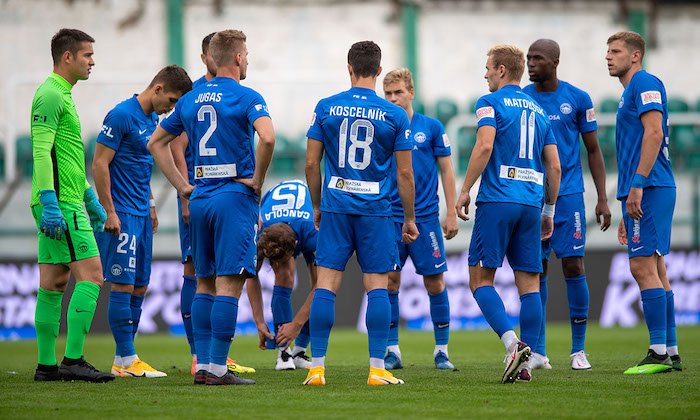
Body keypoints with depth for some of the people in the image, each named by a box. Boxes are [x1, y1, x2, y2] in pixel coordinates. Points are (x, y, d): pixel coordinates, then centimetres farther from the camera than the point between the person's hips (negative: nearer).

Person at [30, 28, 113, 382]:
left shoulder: (61, 95, 21)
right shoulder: (50, 95, -12)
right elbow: (41, 151, -19)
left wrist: (92, 200, 30)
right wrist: (49, 203, -25)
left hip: (63, 203, 10)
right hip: (61, 204, -10)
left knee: (54, 282, 9)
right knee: (90, 274, -12)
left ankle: (46, 365, 10)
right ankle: (73, 360, -14)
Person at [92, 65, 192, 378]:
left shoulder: (152, 120, 15)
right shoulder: (122, 115, -12)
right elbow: (99, 164, -15)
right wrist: (109, 212, -16)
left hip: (141, 214, 9)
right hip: (121, 215, -9)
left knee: (139, 285, 8)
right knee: (123, 284, -8)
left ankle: (123, 359, 13)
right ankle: (126, 360, -6)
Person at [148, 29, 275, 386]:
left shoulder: (190, 100, 13)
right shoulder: (246, 97, -7)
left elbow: (156, 143, 19)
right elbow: (267, 137, -25)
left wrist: (182, 186, 17)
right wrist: (257, 180, -11)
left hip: (200, 198, 6)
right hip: (235, 195, -6)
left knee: (204, 284, 12)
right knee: (229, 284, -6)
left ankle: (202, 366, 10)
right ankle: (217, 368, -10)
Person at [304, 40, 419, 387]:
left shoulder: (325, 108, 1)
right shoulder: (394, 115, -2)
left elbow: (311, 163, 3)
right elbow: (405, 173, -1)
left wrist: (317, 206, 16)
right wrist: (410, 218, 9)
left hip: (335, 206, 1)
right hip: (376, 209, -1)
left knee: (326, 285, 2)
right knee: (377, 287, 2)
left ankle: (317, 367, 0)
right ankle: (377, 369, -2)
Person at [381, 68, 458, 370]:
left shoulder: (431, 127, 2)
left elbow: (446, 171, 5)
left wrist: (451, 214, 0)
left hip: (425, 217, -1)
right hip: (390, 217, 1)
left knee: (435, 283, 0)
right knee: (389, 282, -2)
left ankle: (442, 350, 9)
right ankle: (392, 350, 7)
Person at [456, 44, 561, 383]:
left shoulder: (491, 103, 0)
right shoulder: (538, 111, 18)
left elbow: (485, 146, -15)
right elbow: (554, 166, 16)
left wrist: (465, 190, -9)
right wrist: (549, 210, 23)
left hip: (497, 201, -6)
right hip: (531, 203, 6)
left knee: (480, 278, 0)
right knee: (529, 282, 5)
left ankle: (512, 342, -19)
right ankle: (524, 364, 1)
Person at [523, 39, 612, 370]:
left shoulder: (578, 99, 2)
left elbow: (593, 150, 7)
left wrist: (603, 199, 2)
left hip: (568, 195, -1)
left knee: (573, 267, -5)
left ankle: (578, 350, 3)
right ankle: (538, 352, 7)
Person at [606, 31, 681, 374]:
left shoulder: (645, 83, -5)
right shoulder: (630, 92, 25)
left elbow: (654, 133, -17)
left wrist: (637, 185, -22)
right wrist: (627, 213, 26)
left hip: (649, 190, -10)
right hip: (642, 192, 10)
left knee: (644, 267, -13)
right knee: (654, 270, 8)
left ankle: (659, 352, -15)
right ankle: (670, 353, 8)